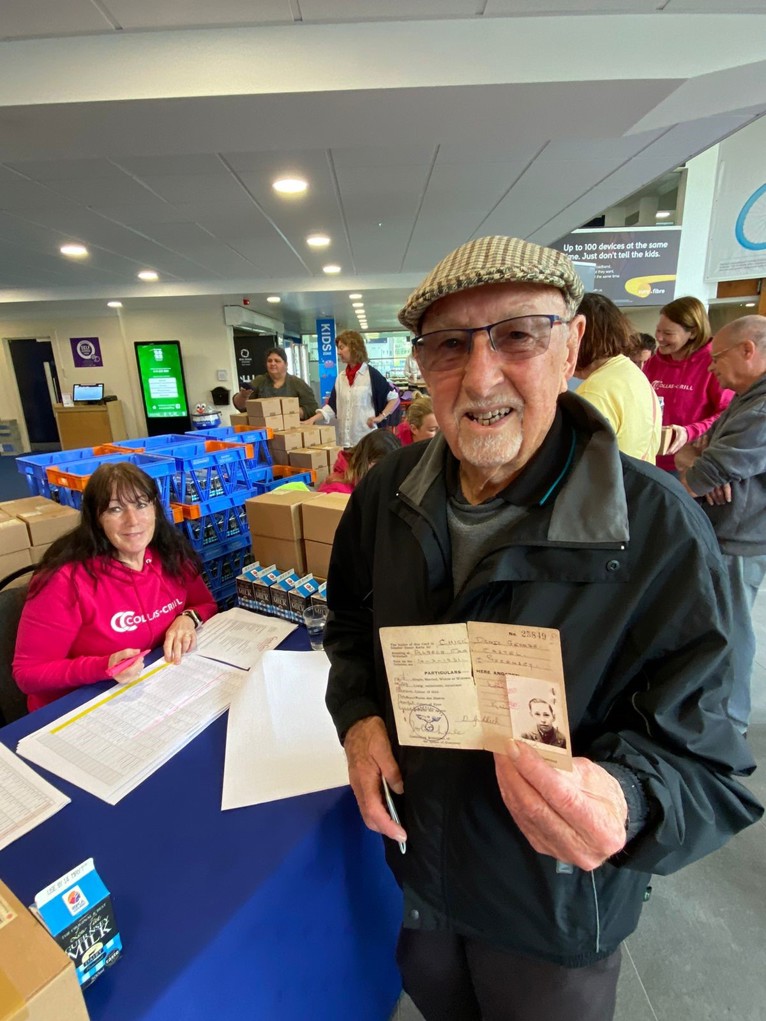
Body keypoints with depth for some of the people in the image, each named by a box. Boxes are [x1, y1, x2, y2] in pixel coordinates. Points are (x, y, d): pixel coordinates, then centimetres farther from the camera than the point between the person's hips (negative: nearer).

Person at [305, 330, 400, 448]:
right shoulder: (340, 377, 12)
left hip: (367, 439, -5)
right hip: (345, 440, 5)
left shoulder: (371, 374, -5)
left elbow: (394, 397, -1)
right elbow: (332, 406, 12)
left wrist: (380, 417, -9)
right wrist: (312, 420, 2)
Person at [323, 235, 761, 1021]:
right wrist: (357, 714, -13)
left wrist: (621, 801, -40)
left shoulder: (659, 530, -27)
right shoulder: (388, 491, -13)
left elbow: (695, 758, -20)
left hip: (555, 915, -3)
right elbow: (352, 622, 3)